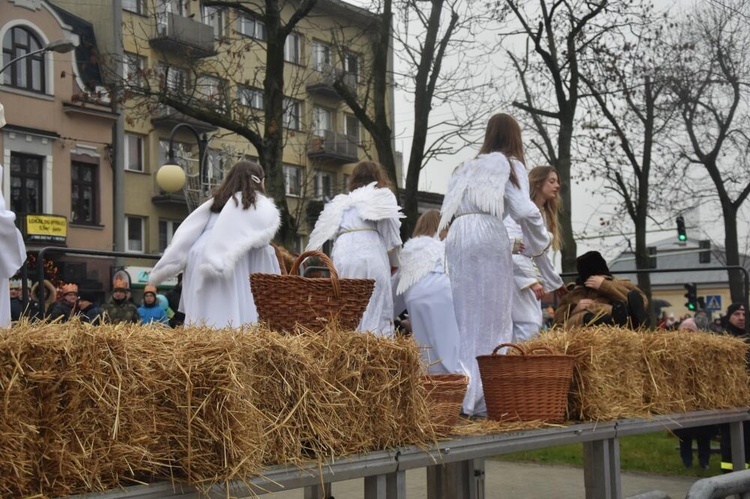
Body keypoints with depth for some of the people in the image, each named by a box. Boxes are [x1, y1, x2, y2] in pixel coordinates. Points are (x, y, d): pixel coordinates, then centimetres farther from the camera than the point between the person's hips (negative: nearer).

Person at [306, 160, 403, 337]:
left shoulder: (339, 203, 29)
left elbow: (332, 234, 21)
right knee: (376, 312, -6)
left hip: (341, 256, 3)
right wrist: (393, 263, 23)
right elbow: (390, 234, 11)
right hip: (370, 254, -3)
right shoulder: (383, 196, 19)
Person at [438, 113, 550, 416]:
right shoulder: (510, 165, 9)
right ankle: (486, 398, -7)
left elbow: (447, 210, 18)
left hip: (456, 237, 5)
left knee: (466, 318, 6)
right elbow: (524, 210, -3)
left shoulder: (468, 167, 26)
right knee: (492, 318, -3)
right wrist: (539, 243, 12)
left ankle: (463, 396, 3)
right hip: (488, 235, -5)